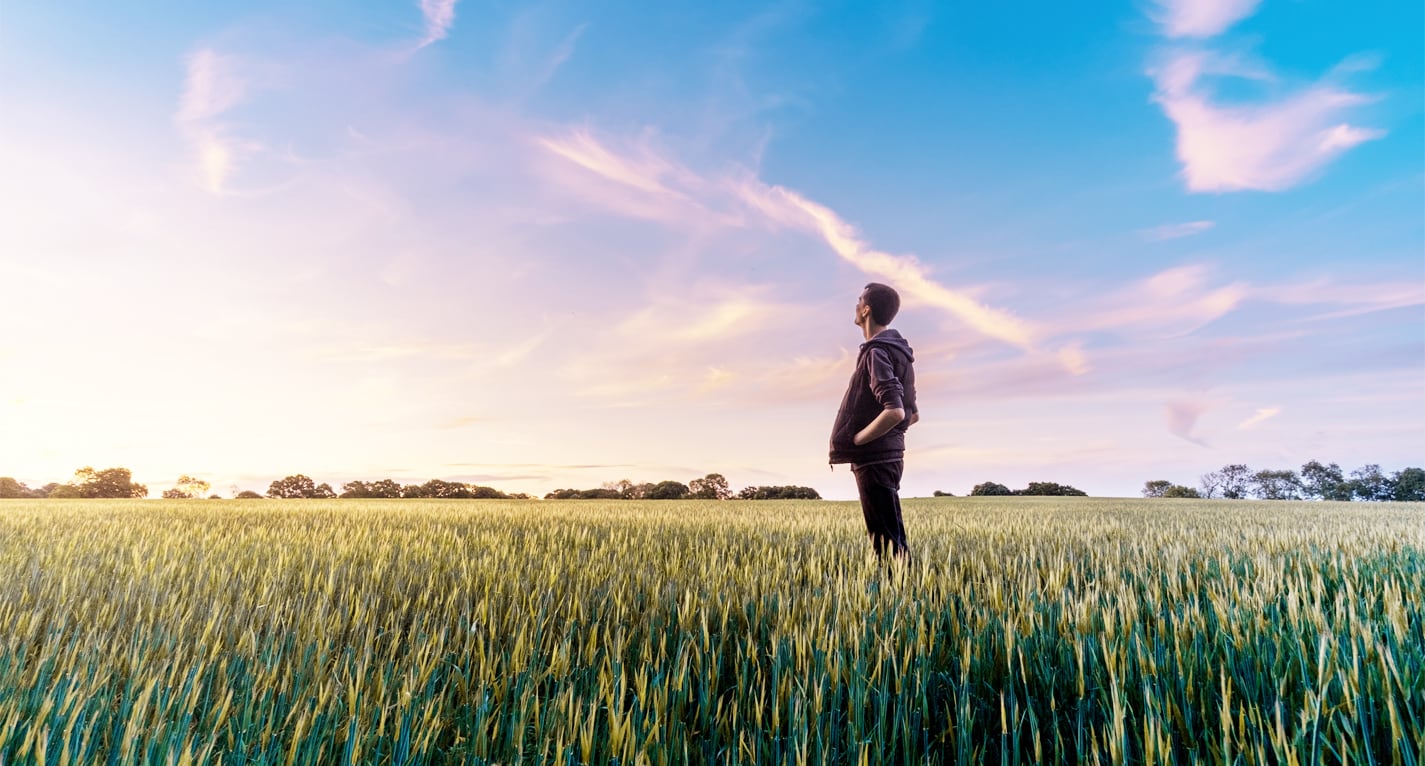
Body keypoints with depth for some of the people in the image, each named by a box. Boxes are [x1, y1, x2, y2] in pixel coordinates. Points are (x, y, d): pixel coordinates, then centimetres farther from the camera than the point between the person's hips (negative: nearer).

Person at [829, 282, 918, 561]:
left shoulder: (877, 352, -15)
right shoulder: (898, 352, 14)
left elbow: (894, 412, -28)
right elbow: (912, 414, 20)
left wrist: (854, 440, -16)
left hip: (874, 460, -10)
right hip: (889, 454, 10)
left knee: (887, 542, -3)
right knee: (892, 539, 16)